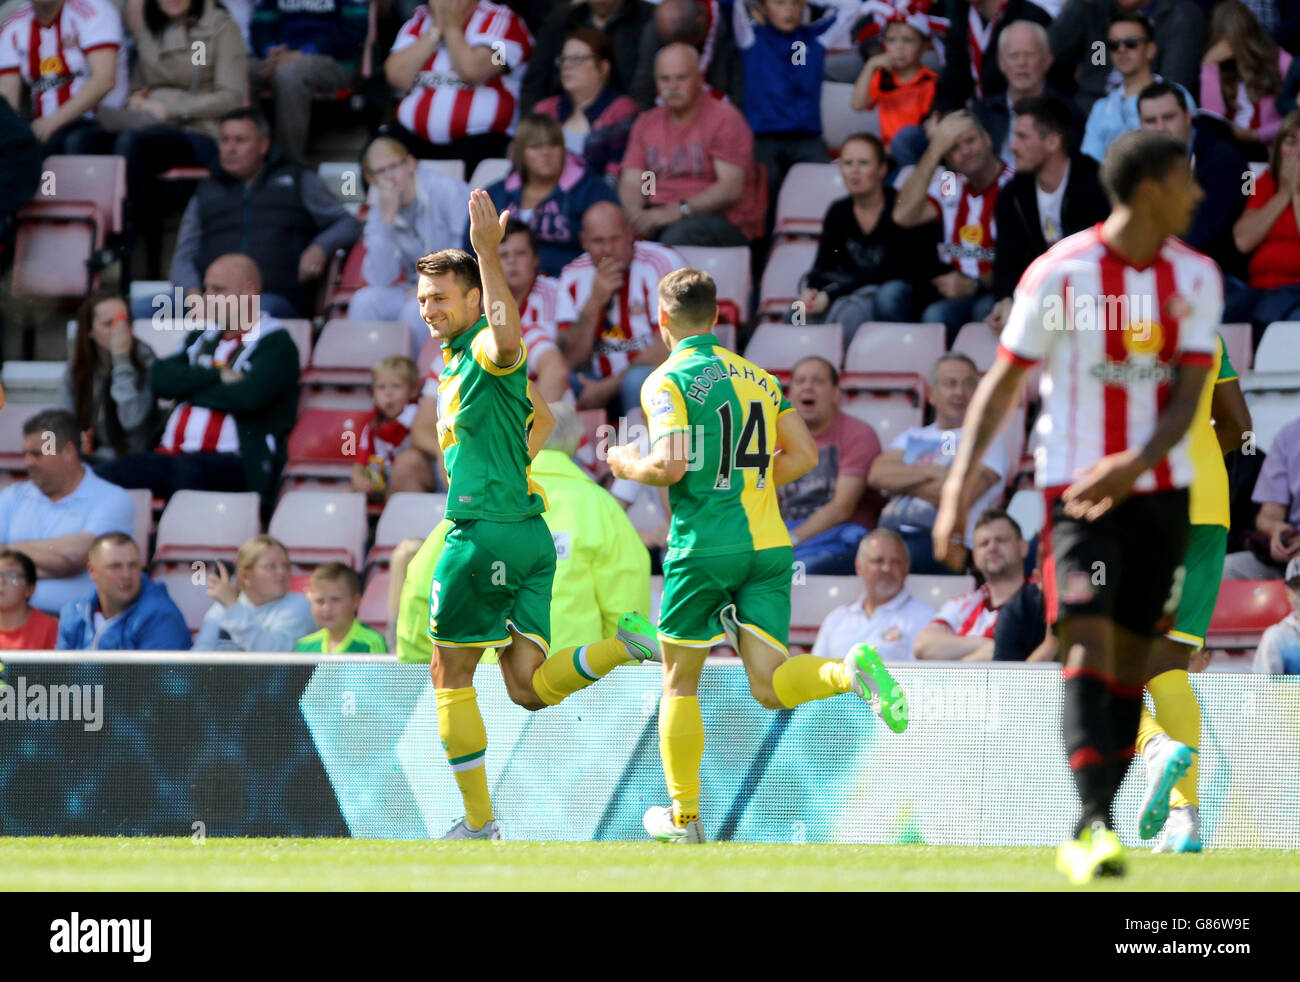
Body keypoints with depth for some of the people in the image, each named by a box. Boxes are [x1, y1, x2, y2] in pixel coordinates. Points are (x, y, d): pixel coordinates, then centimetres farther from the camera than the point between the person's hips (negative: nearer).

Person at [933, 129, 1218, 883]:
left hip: (1160, 491, 4)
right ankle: (1097, 826, -27)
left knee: (1131, 663, 6)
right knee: (1090, 644, -18)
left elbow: (1187, 396, -6)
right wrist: (958, 488, -13)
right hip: (1077, 489, -4)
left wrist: (1135, 464, -25)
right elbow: (1002, 385, -5)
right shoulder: (1061, 274, -10)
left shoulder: (1195, 278, 2)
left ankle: (1082, 841, 14)